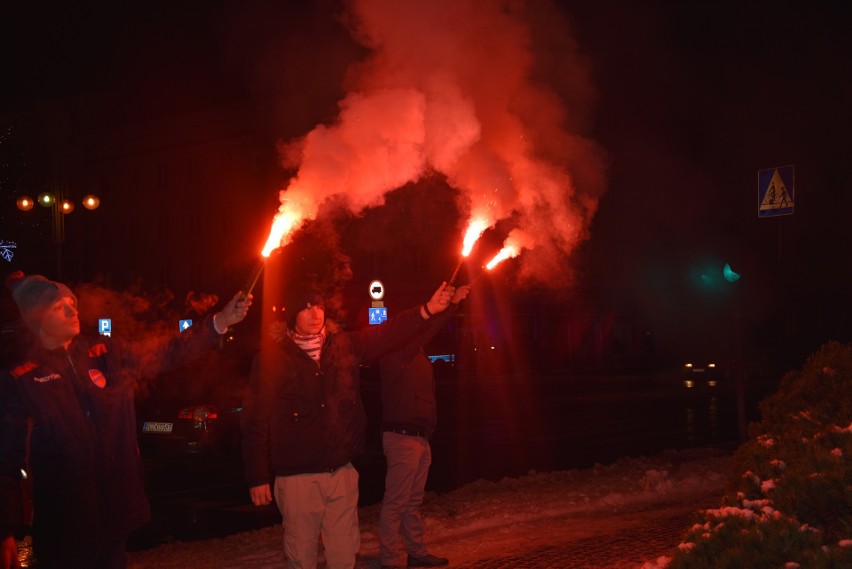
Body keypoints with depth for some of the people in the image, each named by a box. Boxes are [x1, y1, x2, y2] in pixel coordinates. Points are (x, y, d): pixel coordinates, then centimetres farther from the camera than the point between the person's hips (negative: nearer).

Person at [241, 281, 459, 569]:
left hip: (342, 472, 3)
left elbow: (386, 334, -2)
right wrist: (257, 478, -8)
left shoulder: (343, 346, 7)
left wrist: (428, 309, -18)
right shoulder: (273, 356, -5)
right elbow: (255, 420, -5)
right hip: (297, 477, -3)